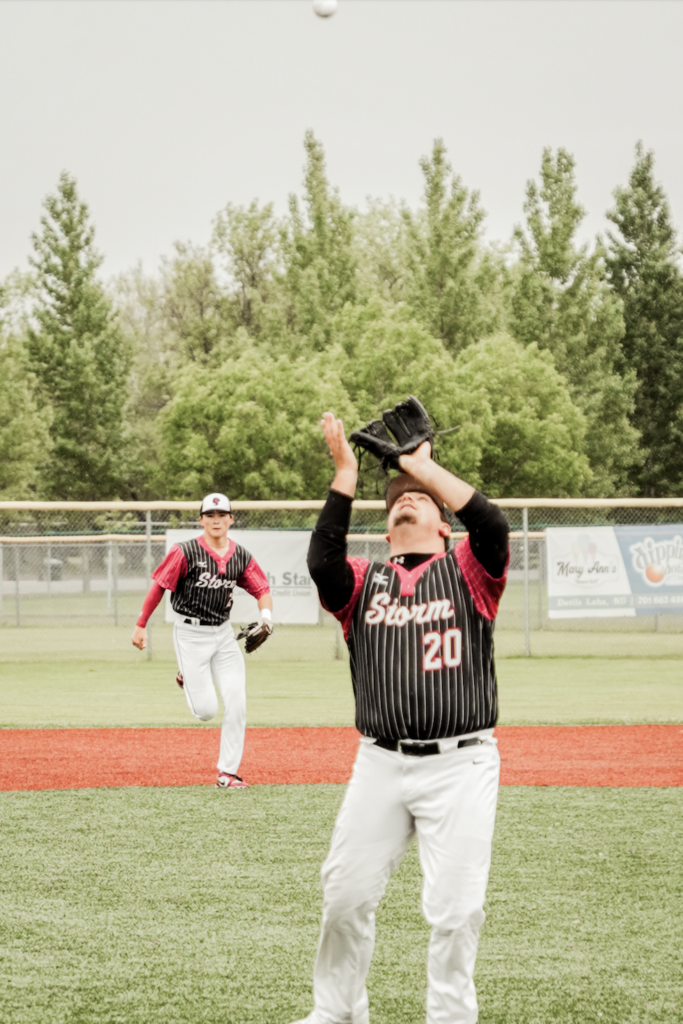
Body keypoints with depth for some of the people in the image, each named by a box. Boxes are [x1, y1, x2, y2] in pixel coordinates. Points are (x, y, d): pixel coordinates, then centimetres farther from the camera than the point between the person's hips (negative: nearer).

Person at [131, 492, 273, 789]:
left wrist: (266, 617, -15)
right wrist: (141, 625, -6)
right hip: (190, 634, -4)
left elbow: (262, 590, 6)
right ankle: (186, 677, 27)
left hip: (223, 634, 4)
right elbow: (159, 586, -7)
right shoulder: (186, 552, -13)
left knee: (236, 705, -6)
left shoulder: (240, 557, 1)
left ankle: (228, 773, 3)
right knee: (206, 710, -7)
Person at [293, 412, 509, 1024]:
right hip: (381, 764, 3)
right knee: (346, 894, 7)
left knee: (457, 906, -5)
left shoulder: (466, 573, 8)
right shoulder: (364, 582, 13)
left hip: (461, 765, -3)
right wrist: (345, 475, -9)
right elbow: (322, 564, -9)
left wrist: (425, 466, -7)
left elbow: (493, 527, -13)